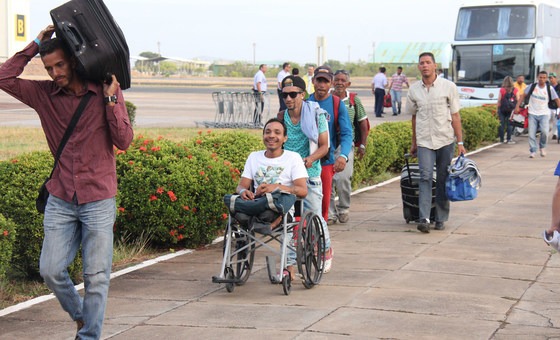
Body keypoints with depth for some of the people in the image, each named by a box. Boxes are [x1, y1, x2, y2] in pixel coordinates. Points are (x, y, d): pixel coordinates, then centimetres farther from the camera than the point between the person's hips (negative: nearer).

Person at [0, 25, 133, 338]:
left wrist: (111, 99, -15)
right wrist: (35, 45, -4)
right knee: (51, 270, 0)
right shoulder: (44, 95, 4)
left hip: (98, 200, -2)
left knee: (96, 276, 0)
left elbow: (124, 141, -5)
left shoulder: (106, 92, -1)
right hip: (60, 201, 3)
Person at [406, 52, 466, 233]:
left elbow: (455, 116, -2)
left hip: (445, 140, -1)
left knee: (443, 180, 4)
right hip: (424, 141, 1)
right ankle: (424, 218, -18)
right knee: (425, 177, -12)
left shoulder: (448, 87, -2)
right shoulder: (414, 90, 5)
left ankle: (441, 219, 13)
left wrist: (460, 143, -6)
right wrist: (414, 143, 18)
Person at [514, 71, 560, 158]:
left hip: (544, 114, -1)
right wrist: (517, 106, -1)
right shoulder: (532, 86, -1)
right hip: (532, 114, 1)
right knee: (531, 133, -5)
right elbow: (523, 95, 6)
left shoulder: (549, 89, -3)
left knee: (544, 131, -19)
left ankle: (542, 147, 8)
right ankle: (532, 151, 9)